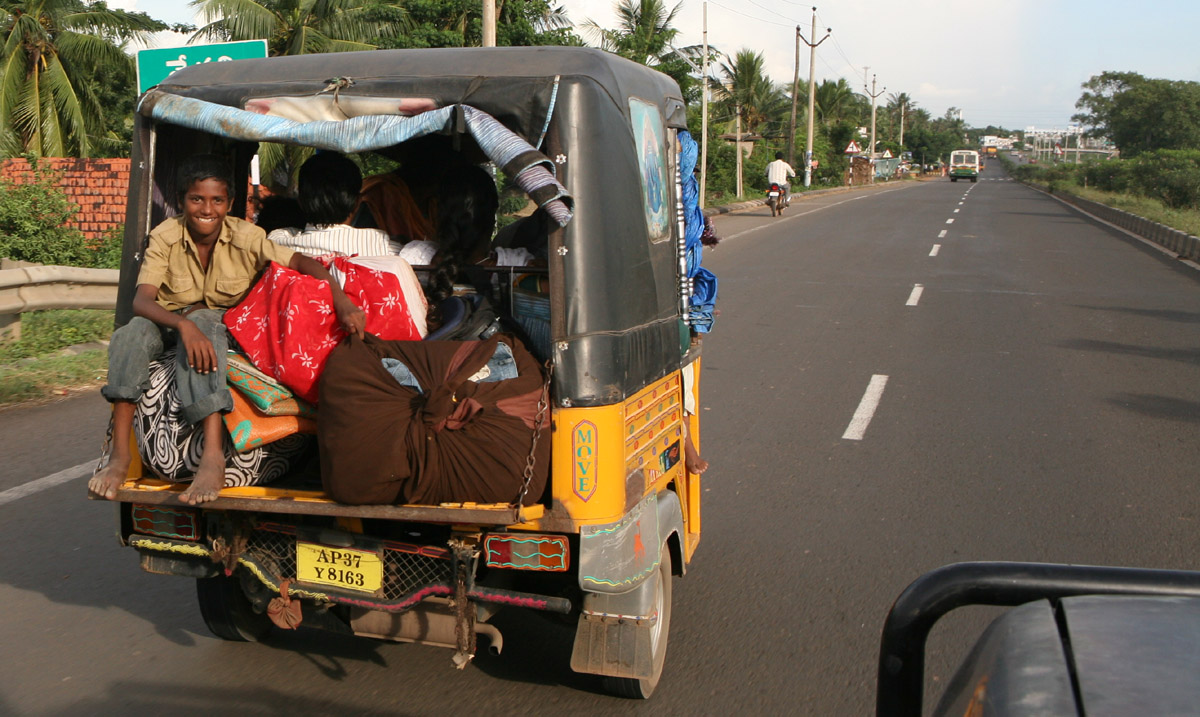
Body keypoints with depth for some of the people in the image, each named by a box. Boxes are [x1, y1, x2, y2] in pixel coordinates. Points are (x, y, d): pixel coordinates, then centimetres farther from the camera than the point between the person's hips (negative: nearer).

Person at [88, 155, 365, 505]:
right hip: (170, 321, 2)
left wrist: (343, 305, -34)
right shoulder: (165, 237, -11)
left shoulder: (245, 236, -11)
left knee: (202, 323, -37)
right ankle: (120, 454, -33)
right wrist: (184, 324, -43)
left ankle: (213, 455, -52)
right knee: (132, 333, -32)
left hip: (223, 323, -1)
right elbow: (141, 300, -22)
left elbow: (302, 262, -16)